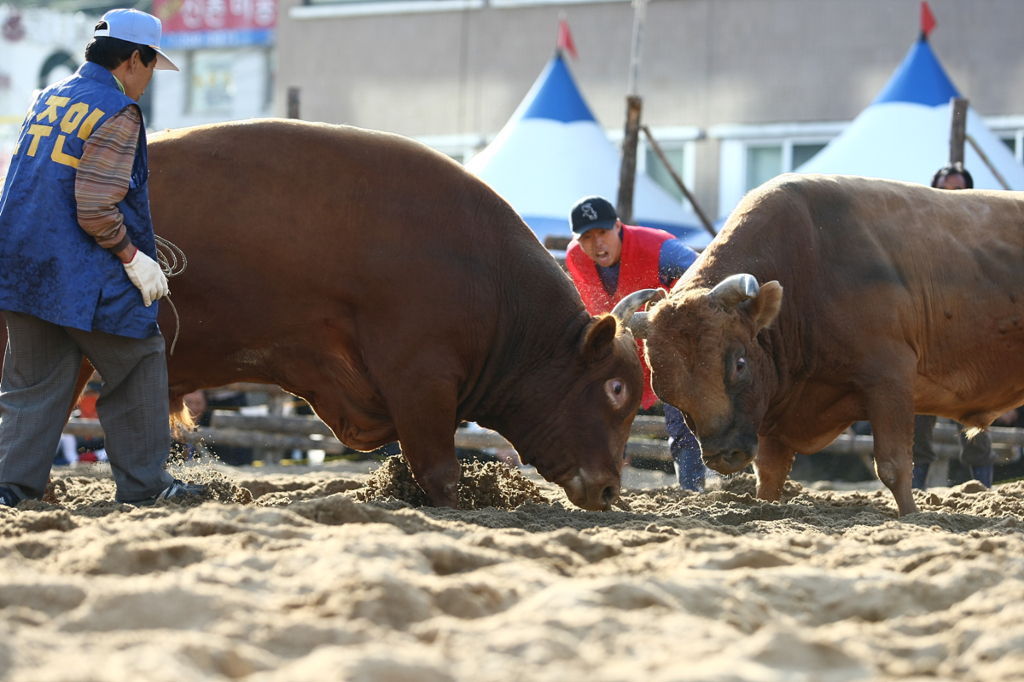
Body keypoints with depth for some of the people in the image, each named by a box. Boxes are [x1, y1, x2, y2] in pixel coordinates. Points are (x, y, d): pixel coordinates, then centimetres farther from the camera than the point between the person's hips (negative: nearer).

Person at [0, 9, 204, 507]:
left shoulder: (48, 98, 13)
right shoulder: (118, 114, -12)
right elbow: (95, 208, -20)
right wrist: (134, 257, -8)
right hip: (83, 274, -7)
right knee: (138, 364, 9)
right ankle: (142, 482, 14)